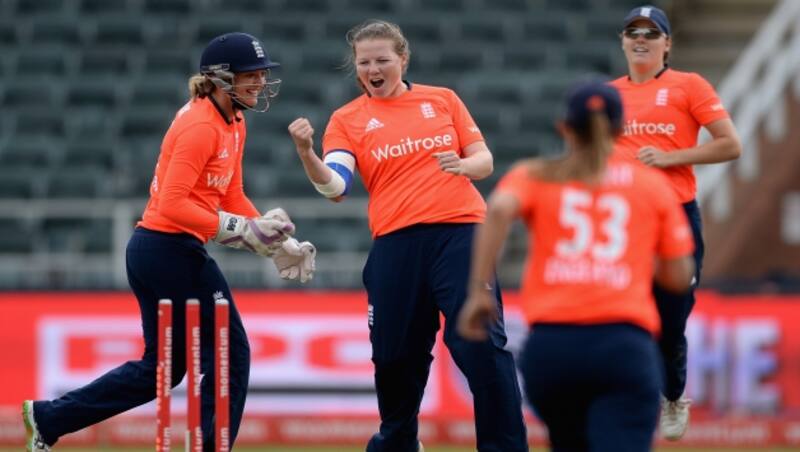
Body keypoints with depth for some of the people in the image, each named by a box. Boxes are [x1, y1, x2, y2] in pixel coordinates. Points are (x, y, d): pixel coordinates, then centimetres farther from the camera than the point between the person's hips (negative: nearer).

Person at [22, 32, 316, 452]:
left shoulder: (234, 124, 13)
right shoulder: (200, 126, -17)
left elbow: (231, 197, 20)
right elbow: (173, 205, -24)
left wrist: (274, 241, 11)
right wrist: (241, 229, -25)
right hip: (173, 249, -10)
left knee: (160, 368, 15)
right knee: (230, 353, -1)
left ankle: (48, 417, 17)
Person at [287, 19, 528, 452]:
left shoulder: (442, 100, 12)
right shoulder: (347, 119, 8)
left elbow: (484, 160, 12)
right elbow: (335, 186, -6)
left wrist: (464, 165, -11)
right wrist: (306, 154, -25)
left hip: (458, 233, -1)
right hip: (395, 245, 1)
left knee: (482, 344, -10)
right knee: (396, 355, 7)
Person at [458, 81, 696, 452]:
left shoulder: (534, 176, 14)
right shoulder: (652, 184, 15)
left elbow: (499, 209, -9)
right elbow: (679, 277, 14)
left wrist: (478, 291, -8)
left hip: (550, 343, 2)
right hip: (624, 345, -2)